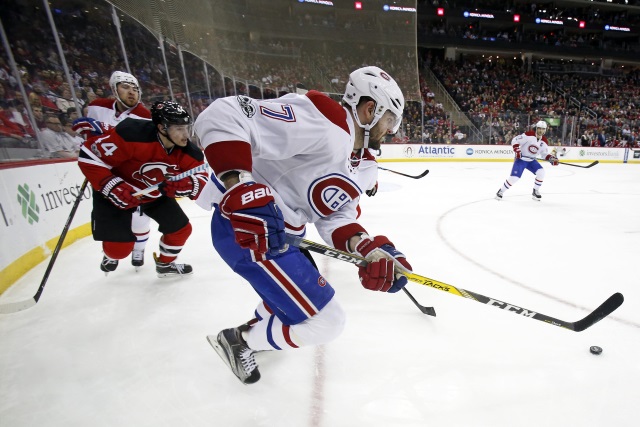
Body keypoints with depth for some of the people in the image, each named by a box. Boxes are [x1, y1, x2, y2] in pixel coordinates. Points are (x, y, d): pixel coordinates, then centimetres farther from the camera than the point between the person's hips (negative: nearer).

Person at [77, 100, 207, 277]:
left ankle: (165, 264, 32)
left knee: (181, 229, 3)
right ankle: (111, 255, 35)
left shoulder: (188, 152, -19)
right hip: (116, 191, -4)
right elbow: (89, 156, -27)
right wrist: (114, 188, -33)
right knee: (120, 248, -6)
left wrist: (186, 185, -38)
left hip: (156, 193, 5)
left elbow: (201, 181, -16)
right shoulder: (133, 134, -34)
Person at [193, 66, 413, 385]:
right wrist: (242, 190, -39)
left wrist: (371, 250, -12)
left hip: (282, 234, 10)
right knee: (324, 322, -4)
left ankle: (257, 328, 56)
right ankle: (239, 340, 19)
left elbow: (335, 218, 4)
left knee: (303, 287, 32)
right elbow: (223, 115, -27)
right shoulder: (320, 122, -21)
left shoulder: (358, 164, 10)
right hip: (244, 227, -10)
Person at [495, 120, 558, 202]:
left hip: (531, 160, 6)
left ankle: (535, 191, 5)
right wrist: (517, 151, -27)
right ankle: (501, 191, 0)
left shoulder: (544, 141, 1)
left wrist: (551, 158, -10)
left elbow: (545, 154, 8)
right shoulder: (529, 134, -17)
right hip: (520, 159, -6)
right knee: (514, 177, -17)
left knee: (541, 172, -12)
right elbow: (515, 140, -17)